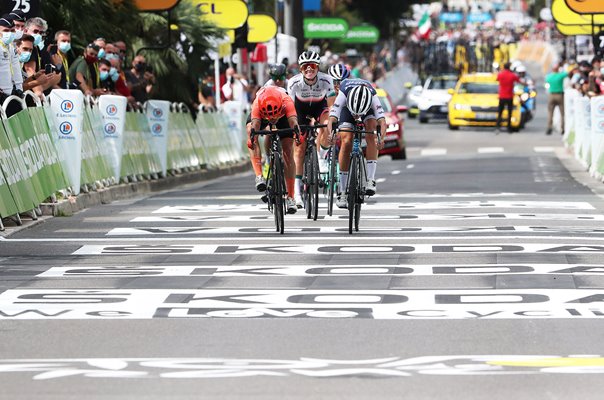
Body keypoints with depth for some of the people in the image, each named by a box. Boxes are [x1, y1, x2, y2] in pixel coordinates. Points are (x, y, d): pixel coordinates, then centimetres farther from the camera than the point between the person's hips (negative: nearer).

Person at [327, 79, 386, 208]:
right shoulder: (343, 95, -41)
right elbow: (332, 120, -45)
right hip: (347, 108, 0)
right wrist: (331, 134, -66)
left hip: (368, 107, 0)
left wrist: (381, 138, -65)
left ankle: (370, 179, -24)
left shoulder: (373, 97, -40)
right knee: (346, 142, -16)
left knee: (371, 134, -27)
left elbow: (382, 121, -46)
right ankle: (342, 192, -10)